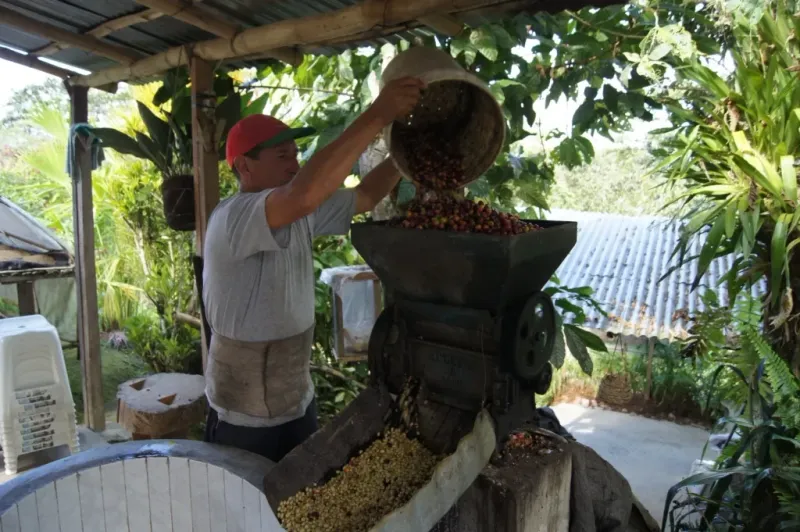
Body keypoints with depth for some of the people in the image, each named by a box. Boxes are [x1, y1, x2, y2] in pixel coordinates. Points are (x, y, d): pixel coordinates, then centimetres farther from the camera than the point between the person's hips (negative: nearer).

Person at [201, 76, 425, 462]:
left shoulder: (299, 215, 0)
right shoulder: (231, 219, -26)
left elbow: (364, 197, 2)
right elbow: (304, 194, -45)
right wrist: (377, 115, -42)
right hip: (244, 418, -7)